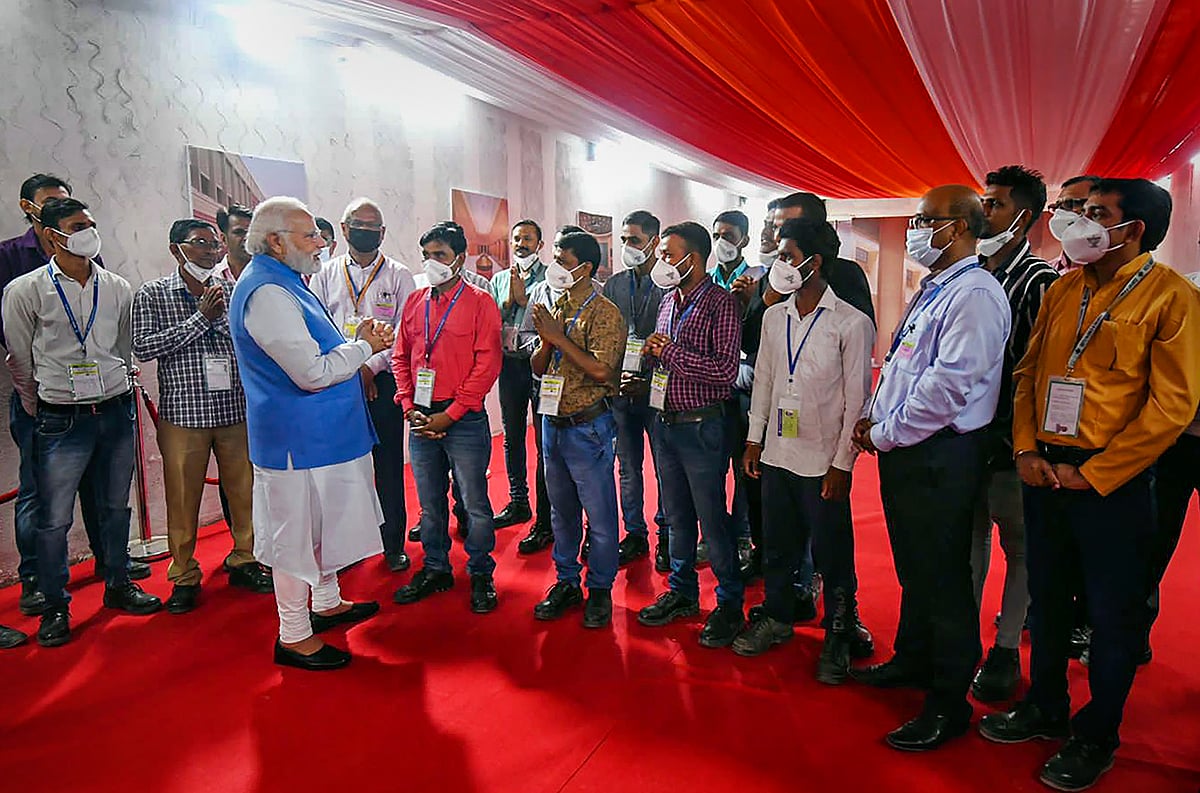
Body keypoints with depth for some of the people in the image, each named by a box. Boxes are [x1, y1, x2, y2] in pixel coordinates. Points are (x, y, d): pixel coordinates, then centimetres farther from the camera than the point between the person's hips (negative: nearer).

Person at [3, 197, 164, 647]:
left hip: (117, 412, 3)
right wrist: (39, 413, 11)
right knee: (54, 519, 3)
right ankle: (55, 607, 19)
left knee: (115, 508, 14)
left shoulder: (118, 288, 5)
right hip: (61, 420, -3)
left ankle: (118, 586, 30)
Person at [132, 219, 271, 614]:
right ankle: (184, 577, 21)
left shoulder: (231, 291, 8)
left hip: (236, 408, 2)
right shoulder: (152, 294, 2)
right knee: (183, 498, 6)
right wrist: (199, 318, -13)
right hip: (183, 412, -2)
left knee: (244, 490, 9)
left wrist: (221, 316, -12)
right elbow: (143, 347, -9)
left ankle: (244, 560, 27)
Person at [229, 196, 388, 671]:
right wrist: (364, 346, -13)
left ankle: (327, 604, 40)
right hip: (296, 437, -11)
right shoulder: (266, 293, -21)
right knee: (297, 533, 2)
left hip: (320, 431, 11)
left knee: (323, 521, 22)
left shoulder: (285, 284, 12)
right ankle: (293, 637, 17)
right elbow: (313, 373, -26)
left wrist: (359, 346, 6)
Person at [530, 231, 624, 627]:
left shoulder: (604, 312, -11)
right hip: (553, 422, 7)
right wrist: (545, 341, -8)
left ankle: (600, 590, 20)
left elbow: (600, 370, -23)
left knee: (599, 514, 4)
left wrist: (558, 336, -18)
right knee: (561, 511, 17)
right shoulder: (556, 308, 11)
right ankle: (566, 582, 31)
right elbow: (538, 368, 12)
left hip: (588, 427, -7)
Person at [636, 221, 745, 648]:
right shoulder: (669, 300, 12)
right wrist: (652, 353, -1)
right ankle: (681, 592, 32)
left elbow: (726, 370, -21)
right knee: (677, 517, 17)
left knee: (712, 520, 2)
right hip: (666, 423, 8)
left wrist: (671, 350, -19)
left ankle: (730, 604, 18)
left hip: (701, 426, -7)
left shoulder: (720, 302, -12)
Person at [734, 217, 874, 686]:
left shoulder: (851, 323, -9)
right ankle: (777, 620, 35)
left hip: (822, 461, -5)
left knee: (832, 554, 7)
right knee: (777, 546, 16)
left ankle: (838, 638, 25)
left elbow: (857, 400, -9)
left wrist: (842, 464, -11)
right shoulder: (774, 317, 8)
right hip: (776, 454, 5)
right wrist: (754, 439, 10)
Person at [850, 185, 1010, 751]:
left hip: (939, 456, -9)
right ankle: (912, 661, 39)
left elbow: (948, 386, -23)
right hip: (902, 450, 9)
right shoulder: (930, 291, 16)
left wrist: (885, 434, -15)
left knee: (943, 579, 2)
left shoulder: (975, 294, -16)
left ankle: (948, 703, 17)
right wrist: (875, 417, 7)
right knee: (913, 569, 21)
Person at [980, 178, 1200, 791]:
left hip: (1112, 481, -5)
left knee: (1113, 615, 8)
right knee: (1047, 597, 17)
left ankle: (1096, 737, 26)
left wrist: (1092, 474, -14)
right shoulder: (1063, 290, 9)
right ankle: (1046, 708, 36)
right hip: (1045, 472, 6)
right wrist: (1026, 450, -2)